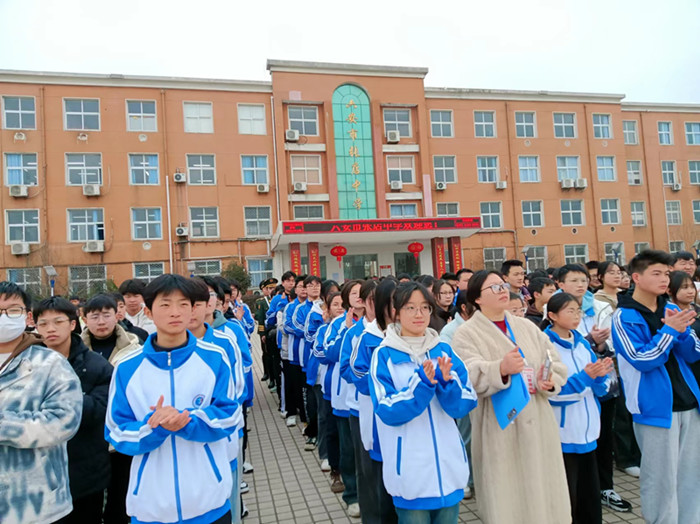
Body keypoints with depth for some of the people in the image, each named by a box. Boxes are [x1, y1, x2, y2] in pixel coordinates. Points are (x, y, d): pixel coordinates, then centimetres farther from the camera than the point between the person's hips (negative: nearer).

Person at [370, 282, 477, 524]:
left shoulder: (444, 350, 2)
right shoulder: (384, 355, -8)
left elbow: (465, 405, -2)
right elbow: (387, 412, -14)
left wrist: (447, 381, -21)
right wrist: (421, 383, -26)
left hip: (448, 462, 4)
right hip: (410, 467, -3)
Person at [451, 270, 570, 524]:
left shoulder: (528, 327, 12)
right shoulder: (466, 334, -4)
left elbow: (556, 363, 10)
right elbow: (471, 376, -19)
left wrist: (549, 381, -11)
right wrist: (501, 368, -37)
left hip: (538, 425, 5)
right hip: (499, 431, -4)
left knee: (543, 497, 13)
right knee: (506, 501, 3)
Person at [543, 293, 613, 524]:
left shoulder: (582, 343, 7)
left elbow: (599, 390, 10)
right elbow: (552, 392, -19)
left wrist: (601, 375, -11)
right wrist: (584, 376, -26)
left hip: (587, 432, 7)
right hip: (562, 435, -7)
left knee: (591, 497, 17)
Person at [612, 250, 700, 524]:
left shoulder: (672, 310, 8)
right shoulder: (624, 317, -10)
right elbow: (642, 360, -16)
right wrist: (669, 330, -19)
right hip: (656, 407, -6)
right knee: (661, 478, 4)